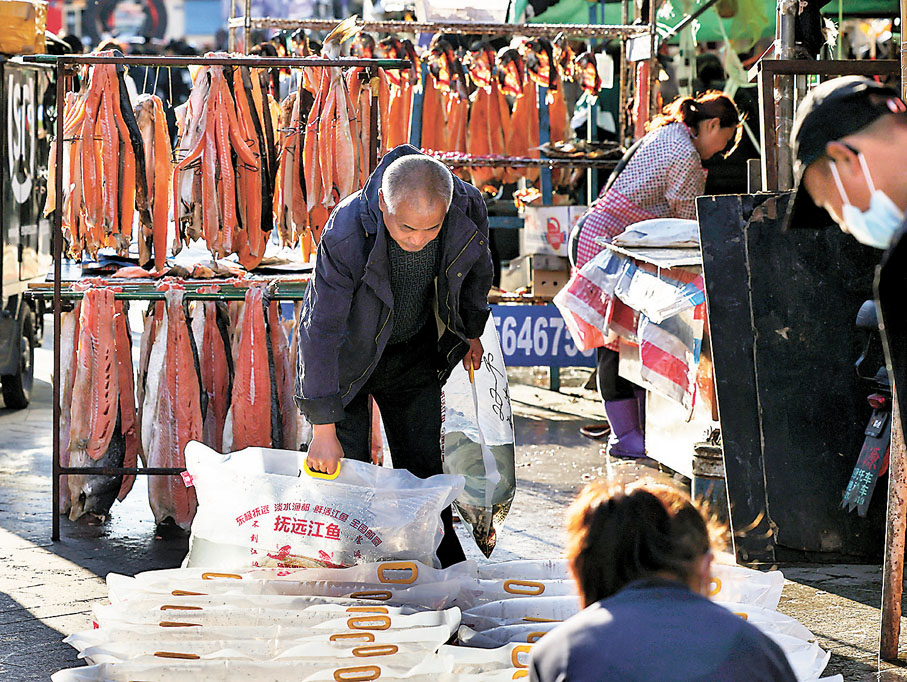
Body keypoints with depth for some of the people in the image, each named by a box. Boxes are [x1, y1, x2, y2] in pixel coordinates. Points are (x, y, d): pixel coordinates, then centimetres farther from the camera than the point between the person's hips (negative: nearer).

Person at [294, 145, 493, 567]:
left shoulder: (468, 210, -25)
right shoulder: (346, 231, -37)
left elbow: (477, 270, 1)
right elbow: (321, 330, -32)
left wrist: (471, 331, 16)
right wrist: (324, 427, -32)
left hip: (415, 352, 3)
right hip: (348, 354, -3)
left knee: (423, 468, 7)